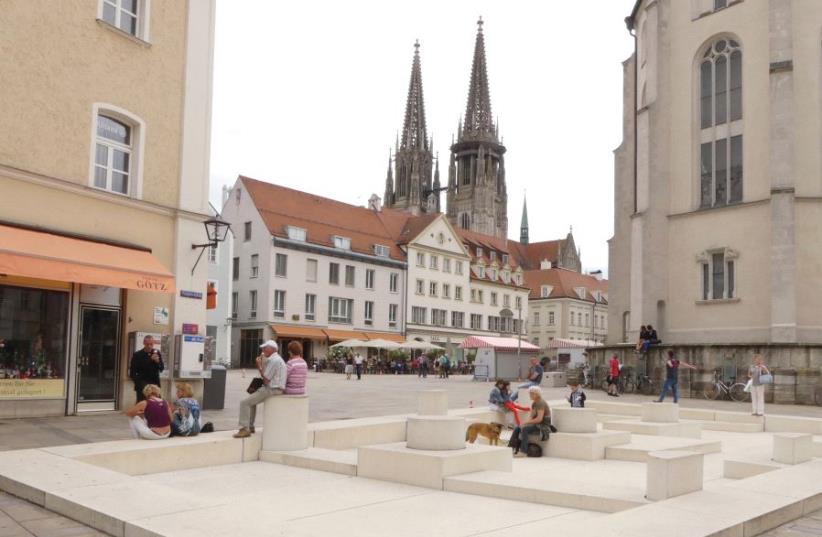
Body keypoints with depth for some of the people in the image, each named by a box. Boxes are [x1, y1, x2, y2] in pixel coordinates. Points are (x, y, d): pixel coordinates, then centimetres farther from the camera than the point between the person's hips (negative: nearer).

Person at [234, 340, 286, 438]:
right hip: (273, 388, 11)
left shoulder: (273, 360, -17)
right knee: (251, 400, 28)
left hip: (272, 390, -11)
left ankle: (244, 429, -10)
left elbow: (266, 380, -17)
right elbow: (267, 379, 16)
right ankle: (250, 426, 28)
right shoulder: (276, 359, 17)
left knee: (244, 403, -11)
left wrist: (259, 366, -8)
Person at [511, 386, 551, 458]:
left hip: (544, 426, -9)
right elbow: (531, 416, 11)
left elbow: (539, 419, -25)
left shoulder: (541, 403, -17)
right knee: (517, 429, -3)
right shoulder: (534, 403, 12)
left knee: (525, 429, -30)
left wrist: (526, 422, -20)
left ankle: (523, 452, -30)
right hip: (536, 424, 9)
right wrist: (524, 422, -9)